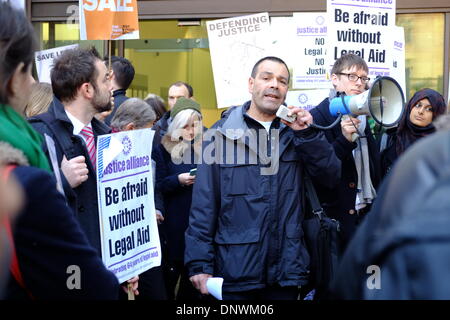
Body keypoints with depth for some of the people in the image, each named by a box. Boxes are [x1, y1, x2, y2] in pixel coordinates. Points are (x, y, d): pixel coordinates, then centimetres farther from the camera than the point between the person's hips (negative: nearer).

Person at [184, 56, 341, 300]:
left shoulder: (294, 131, 9)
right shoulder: (222, 133, -1)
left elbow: (330, 177, 0)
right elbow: (204, 204, -3)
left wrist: (308, 134, -12)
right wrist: (200, 263, -9)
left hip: (286, 269, 3)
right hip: (235, 269, -3)